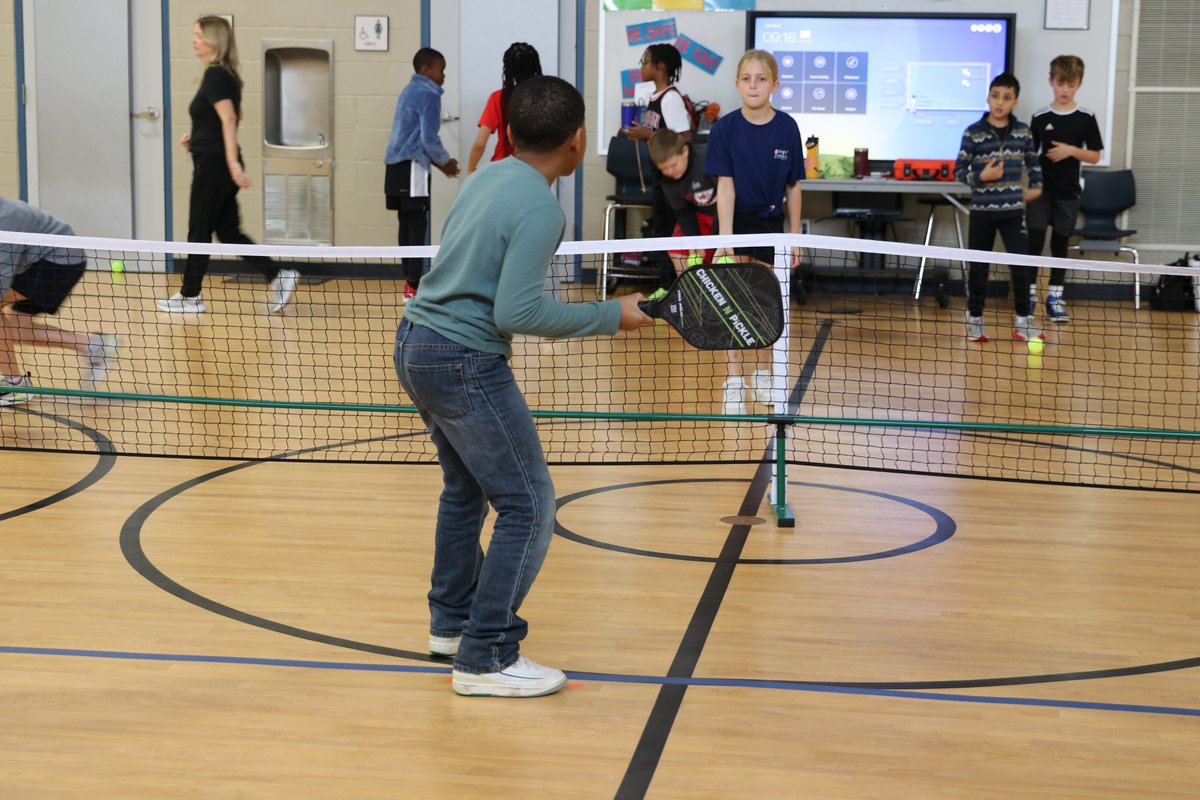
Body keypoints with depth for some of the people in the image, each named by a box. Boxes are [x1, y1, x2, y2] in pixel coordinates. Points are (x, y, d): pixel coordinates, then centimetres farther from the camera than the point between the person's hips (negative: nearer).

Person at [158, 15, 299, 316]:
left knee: (199, 231, 2)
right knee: (228, 231, 11)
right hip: (220, 164, 9)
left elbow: (229, 118, -26)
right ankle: (278, 277, 3)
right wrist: (199, 136, 19)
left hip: (213, 165, -9)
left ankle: (190, 296, 13)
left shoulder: (214, 76, -15)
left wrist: (232, 162, -32)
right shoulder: (228, 75, 13)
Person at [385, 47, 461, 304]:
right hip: (412, 168, -9)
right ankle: (414, 286, -12)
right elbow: (429, 139, -15)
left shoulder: (410, 92, 19)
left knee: (408, 224, 10)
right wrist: (446, 161, 2)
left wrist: (439, 163, 21)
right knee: (417, 225, -9)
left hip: (398, 166, 9)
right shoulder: (428, 95, -10)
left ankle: (410, 282, 14)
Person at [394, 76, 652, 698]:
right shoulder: (540, 209, -19)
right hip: (464, 361, -10)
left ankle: (451, 621, 37)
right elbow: (517, 313, -24)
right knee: (527, 506, -3)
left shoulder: (487, 177, 8)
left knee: (467, 488, 25)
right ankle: (485, 657, 0)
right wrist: (612, 316, -16)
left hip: (416, 341, 10)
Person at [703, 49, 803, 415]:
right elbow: (725, 185, -14)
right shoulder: (725, 128, -11)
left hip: (770, 223, 2)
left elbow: (793, 187, -1)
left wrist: (795, 236, 1)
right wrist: (725, 237, -22)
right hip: (736, 220, -2)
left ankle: (762, 374, 25)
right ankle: (733, 381, 1)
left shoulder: (787, 128, -7)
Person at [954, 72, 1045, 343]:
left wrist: (1036, 186, 14)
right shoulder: (973, 133, -5)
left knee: (1022, 266, -2)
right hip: (982, 211, -2)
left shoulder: (1023, 132, 3)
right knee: (978, 267, 6)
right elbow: (959, 172, -4)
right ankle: (975, 321, 19)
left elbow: (1032, 162, 20)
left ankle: (1023, 322, 10)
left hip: (1013, 211, 2)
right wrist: (981, 176, -20)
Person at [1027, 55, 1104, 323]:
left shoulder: (1086, 118, -1)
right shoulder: (1040, 117, 1)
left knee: (1060, 243, 7)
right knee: (1035, 241, -4)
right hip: (1040, 189, 0)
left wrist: (1071, 151, -15)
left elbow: (1095, 156, 1)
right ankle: (1029, 294, 7)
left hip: (1068, 191, 0)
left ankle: (1054, 298, 13)